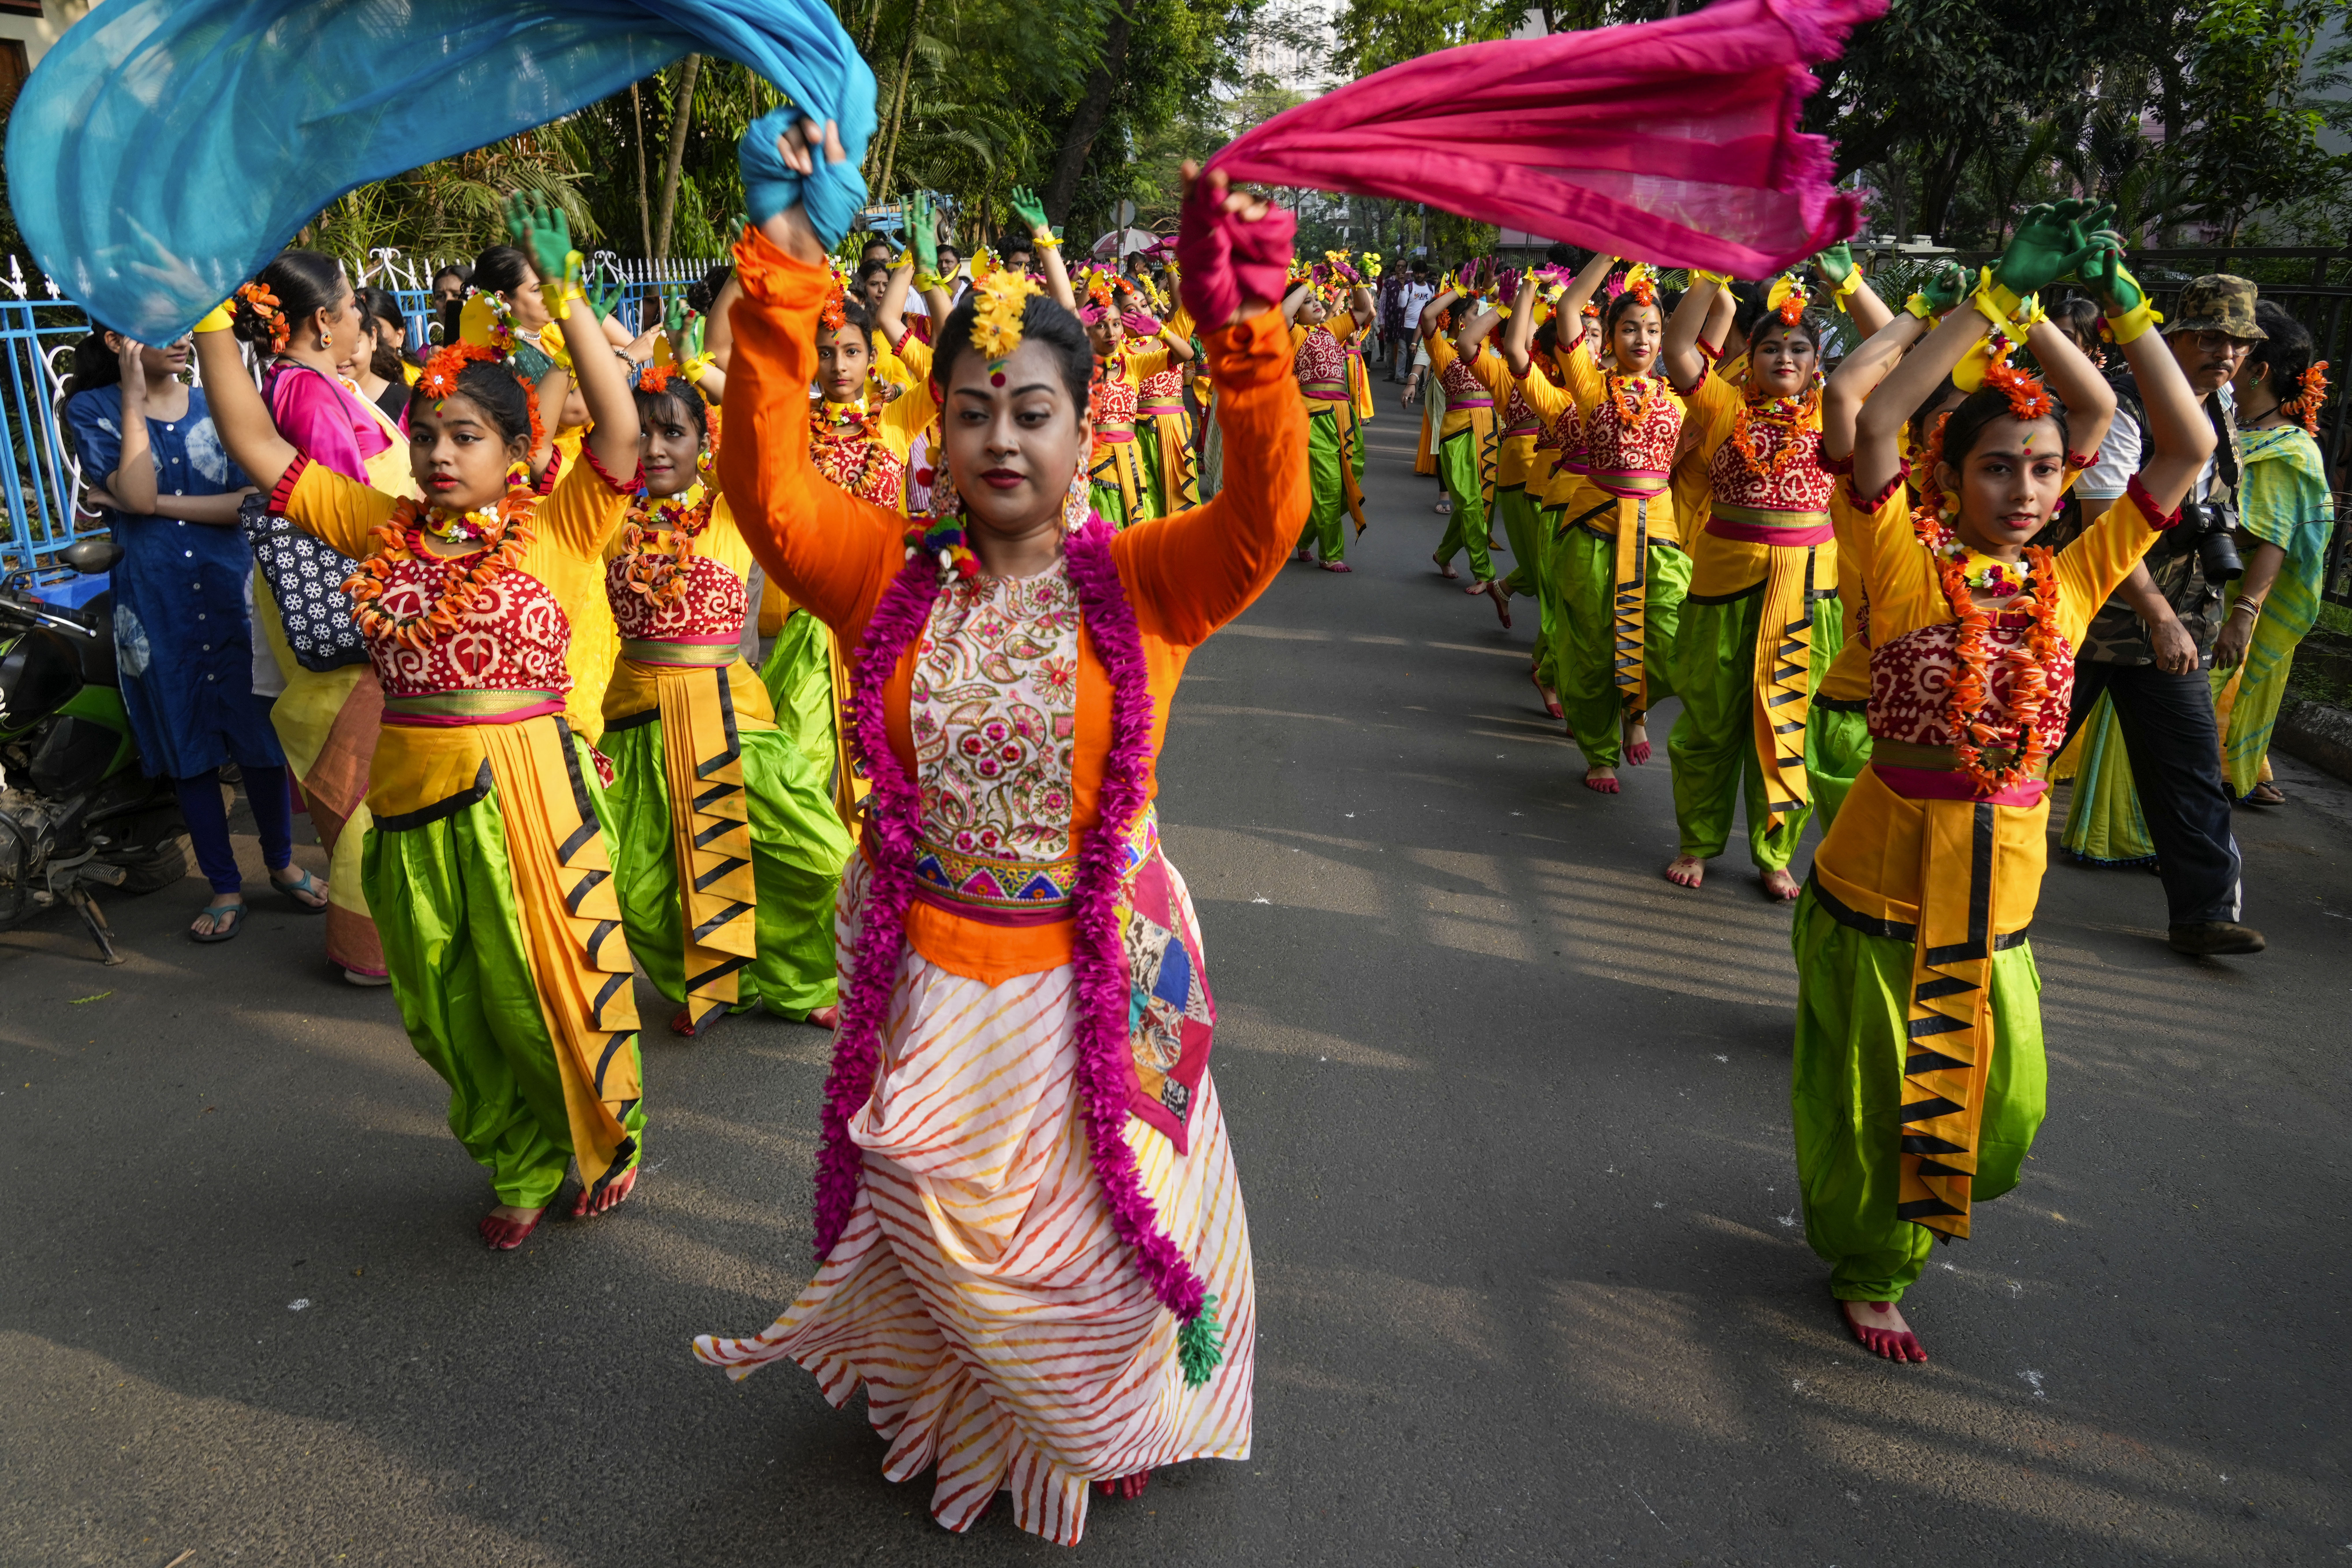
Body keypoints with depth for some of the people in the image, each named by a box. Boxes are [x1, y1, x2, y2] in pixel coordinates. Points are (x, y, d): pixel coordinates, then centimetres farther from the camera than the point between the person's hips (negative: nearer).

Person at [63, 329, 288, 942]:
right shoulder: (92, 408, 1)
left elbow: (253, 501, -4)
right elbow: (137, 495, -15)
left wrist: (157, 503, -11)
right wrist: (134, 395, -11)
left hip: (235, 592, 1)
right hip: (155, 606, -1)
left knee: (261, 734, 6)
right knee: (189, 747, 7)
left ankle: (282, 863, 25)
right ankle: (225, 887, 19)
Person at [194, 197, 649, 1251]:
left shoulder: (552, 530, -6)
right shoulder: (379, 529, 7)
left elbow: (620, 432, -20)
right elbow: (254, 441, 10)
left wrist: (566, 302, -24)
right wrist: (207, 317, 5)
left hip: (525, 790, -5)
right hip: (414, 797, 5)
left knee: (549, 983, 6)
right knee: (452, 1006, 15)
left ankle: (605, 1143, 32)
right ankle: (522, 1169, 35)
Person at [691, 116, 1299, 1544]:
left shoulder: (1143, 585, -11)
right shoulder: (893, 573, -5)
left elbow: (1269, 515, -26)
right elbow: (767, 488, -18)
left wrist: (1245, 331, -39)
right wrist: (784, 283, -25)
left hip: (1092, 974, -1)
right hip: (923, 968, 2)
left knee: (1088, 1226, 18)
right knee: (940, 1230, 20)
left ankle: (1098, 1424, 48)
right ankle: (957, 1418, 50)